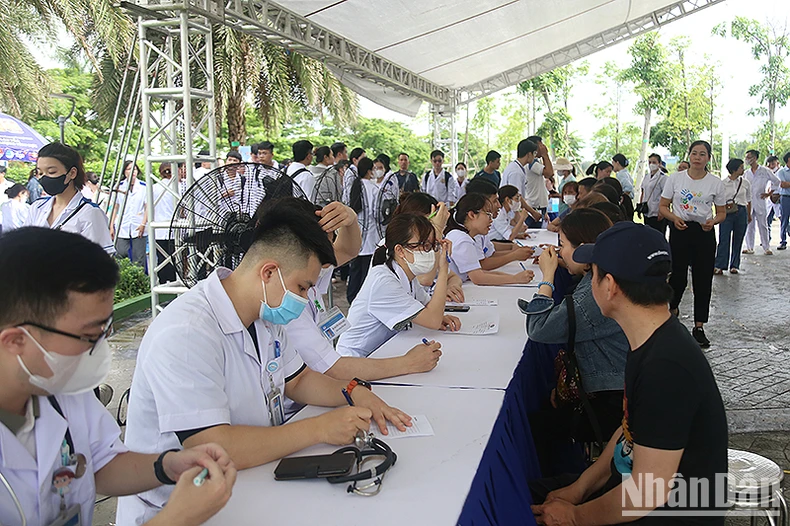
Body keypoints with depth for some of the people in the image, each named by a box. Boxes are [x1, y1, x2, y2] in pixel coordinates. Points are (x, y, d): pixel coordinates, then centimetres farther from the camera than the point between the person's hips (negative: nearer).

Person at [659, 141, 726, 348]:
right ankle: (672, 308, 35)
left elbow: (721, 213, 8)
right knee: (678, 276, 2)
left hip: (704, 233, 1)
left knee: (703, 280, 1)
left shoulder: (716, 183, 2)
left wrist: (712, 222, -14)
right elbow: (663, 207, 4)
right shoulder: (675, 178, 1)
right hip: (680, 230, -1)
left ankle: (699, 327, 10)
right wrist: (674, 218, -16)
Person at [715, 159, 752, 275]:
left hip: (741, 212, 3)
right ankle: (718, 266, -8)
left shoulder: (745, 183, 8)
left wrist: (749, 215, 20)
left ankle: (734, 265, 15)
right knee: (724, 239, -8)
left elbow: (748, 200, 17)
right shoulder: (723, 183, 0)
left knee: (738, 240, 6)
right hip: (727, 212, -3)